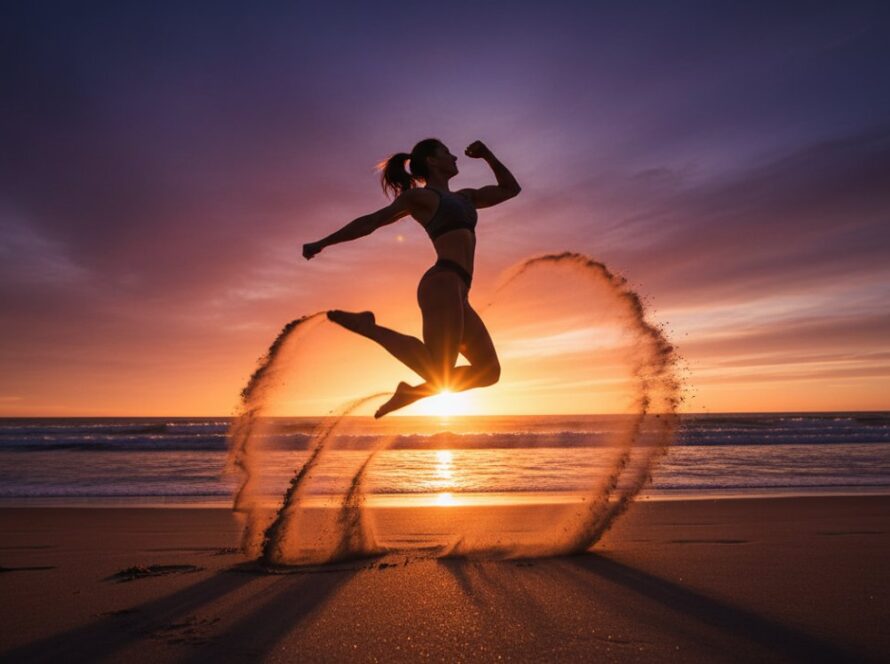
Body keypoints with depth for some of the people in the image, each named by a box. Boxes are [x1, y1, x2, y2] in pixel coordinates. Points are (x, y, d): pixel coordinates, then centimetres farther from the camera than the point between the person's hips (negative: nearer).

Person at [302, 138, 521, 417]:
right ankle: (368, 326, -5)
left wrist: (486, 154, 25)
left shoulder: (463, 197, 30)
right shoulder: (419, 196, 9)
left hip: (457, 294, 8)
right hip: (443, 286, -8)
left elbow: (511, 189, 35)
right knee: (440, 373, -17)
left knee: (489, 372, 8)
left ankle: (412, 392, 12)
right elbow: (370, 221, 9)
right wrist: (322, 243, 7)